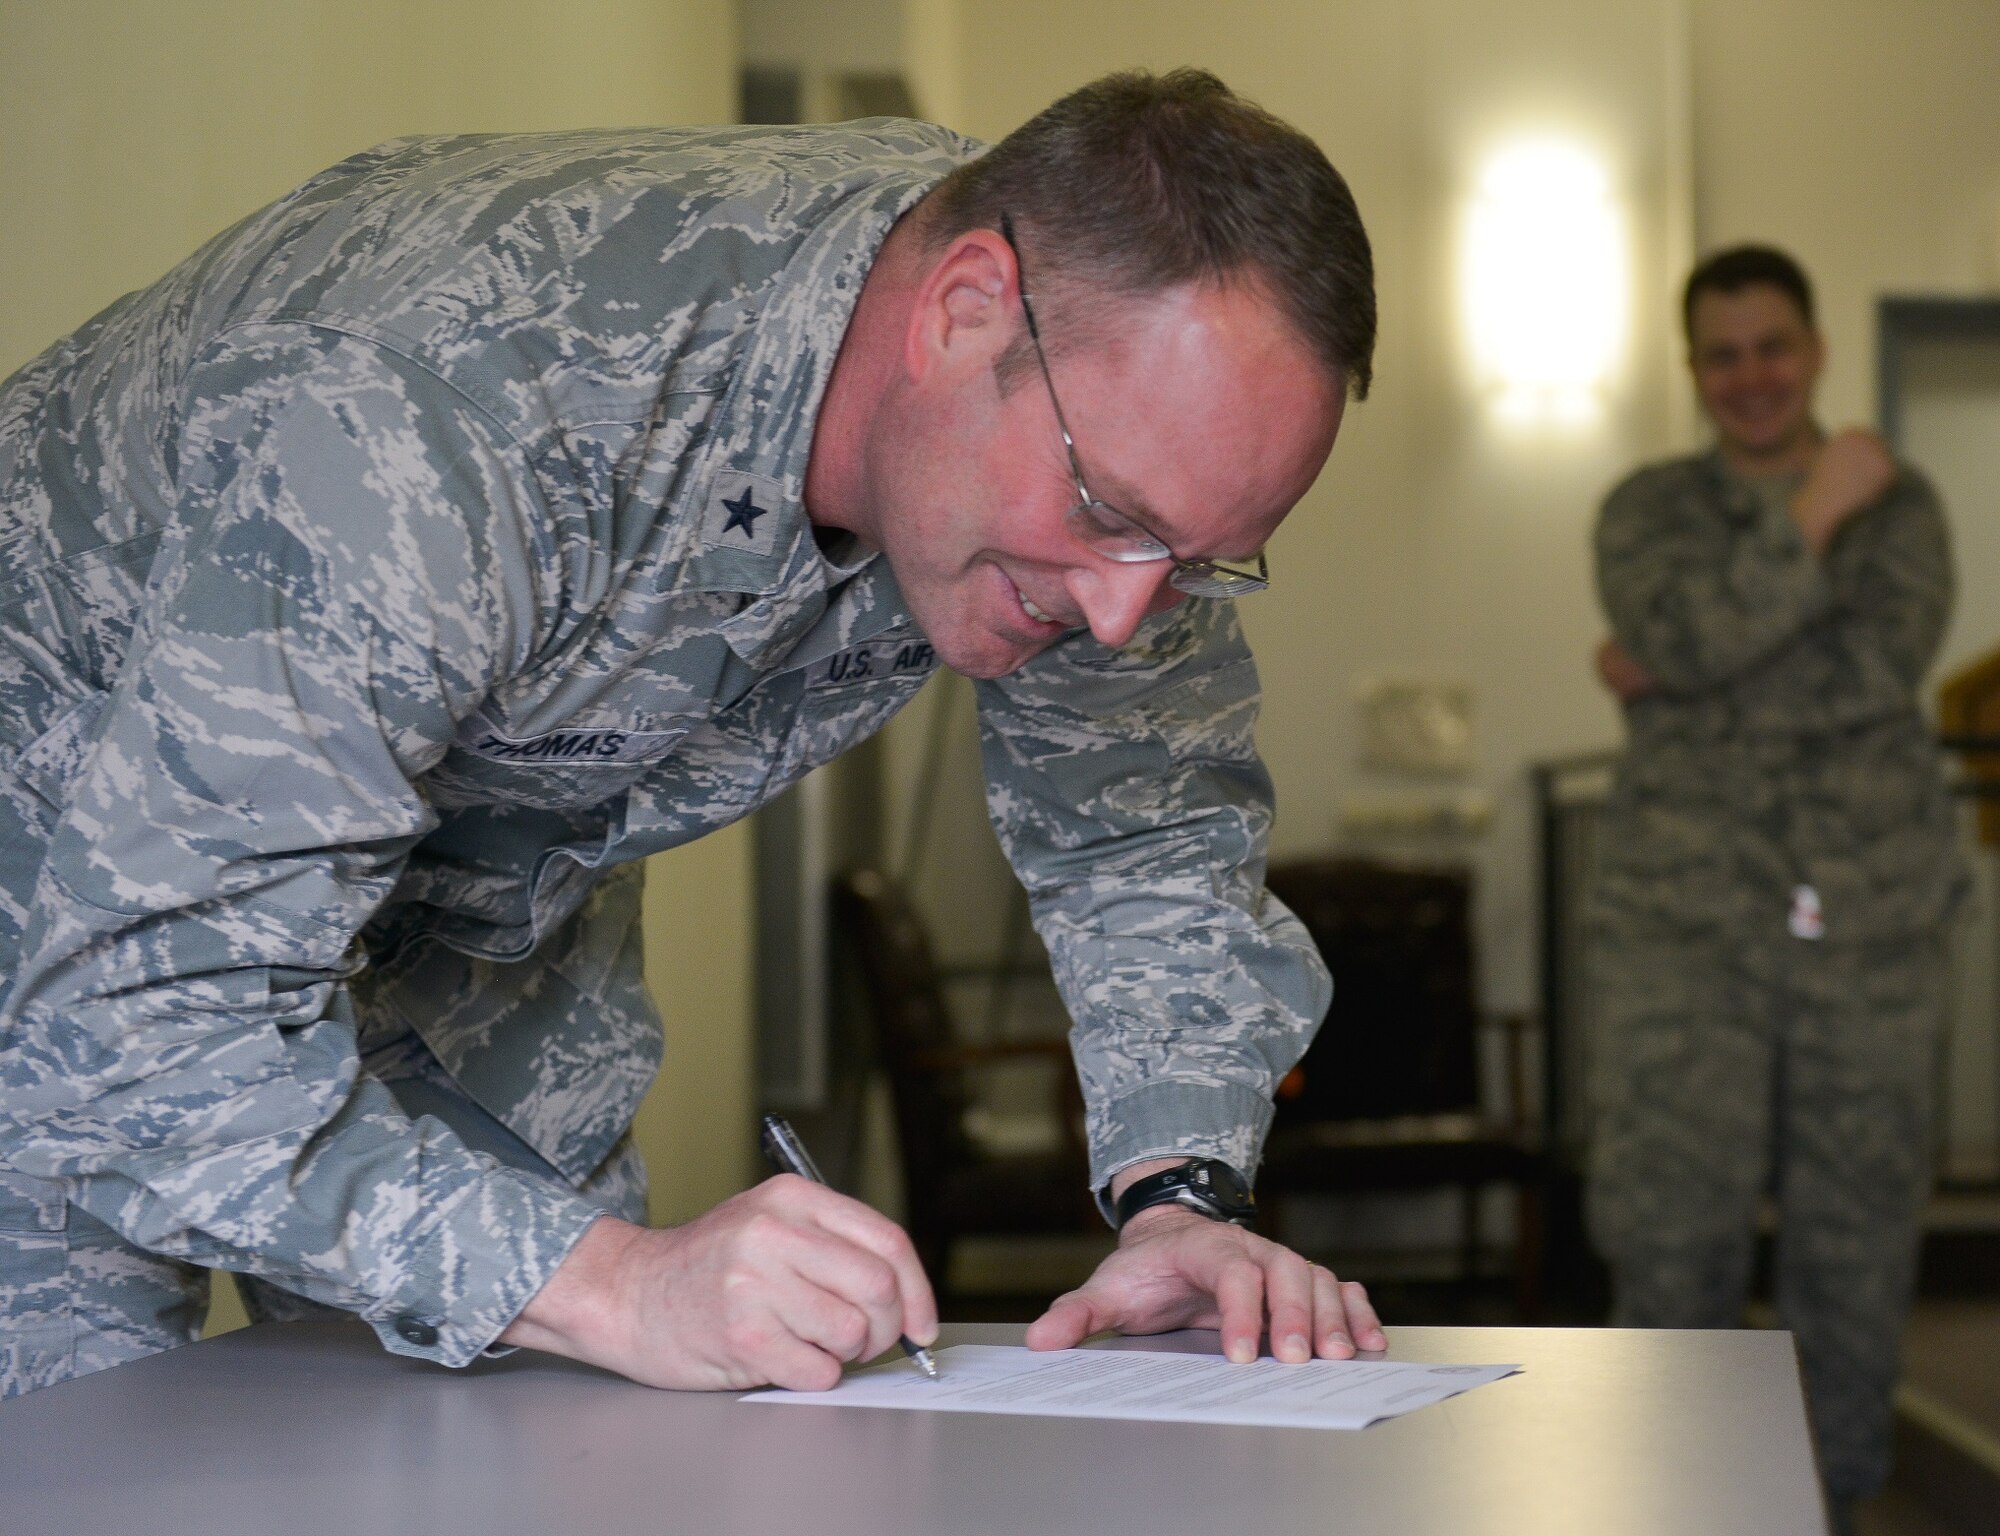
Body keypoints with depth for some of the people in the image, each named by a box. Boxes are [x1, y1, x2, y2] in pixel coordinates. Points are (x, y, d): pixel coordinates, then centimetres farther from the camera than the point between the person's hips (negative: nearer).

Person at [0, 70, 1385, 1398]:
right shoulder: (429, 425, -43)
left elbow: (1147, 829, -6)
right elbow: (141, 1021, -44)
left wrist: (1178, 1197, -22)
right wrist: (608, 1281, -53)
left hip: (488, 900, 5)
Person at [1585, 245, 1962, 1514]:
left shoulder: (1899, 503, 10)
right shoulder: (1651, 509, 10)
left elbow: (1889, 663, -8)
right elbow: (1694, 633, -11)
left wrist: (1680, 680, -8)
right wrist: (1814, 513, -9)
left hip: (1869, 918, 1)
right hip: (1686, 917, -1)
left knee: (1861, 1219, 2)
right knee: (1671, 1220, -5)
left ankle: (1851, 1489, 14)